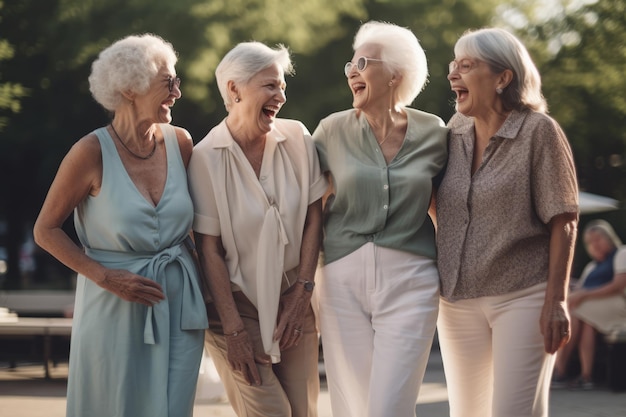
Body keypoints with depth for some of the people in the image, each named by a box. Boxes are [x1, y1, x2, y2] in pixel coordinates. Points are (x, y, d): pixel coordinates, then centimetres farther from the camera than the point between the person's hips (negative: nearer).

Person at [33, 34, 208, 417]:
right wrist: (106, 277, -13)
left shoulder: (180, 143, 0)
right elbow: (46, 231, -5)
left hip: (178, 301, 4)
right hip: (115, 307, -4)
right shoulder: (93, 153, -13)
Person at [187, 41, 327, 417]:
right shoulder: (206, 157, -12)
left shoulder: (297, 138, -2)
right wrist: (233, 328, -12)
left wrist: (302, 293, -2)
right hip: (237, 301, -4)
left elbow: (313, 217, 3)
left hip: (292, 298, 4)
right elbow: (210, 248, -11)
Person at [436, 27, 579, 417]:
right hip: (458, 300, 6)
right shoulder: (454, 133, 6)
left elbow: (563, 222, -10)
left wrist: (556, 301, -15)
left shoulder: (539, 131, -9)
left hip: (523, 296, -5)